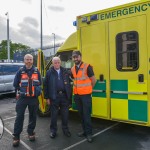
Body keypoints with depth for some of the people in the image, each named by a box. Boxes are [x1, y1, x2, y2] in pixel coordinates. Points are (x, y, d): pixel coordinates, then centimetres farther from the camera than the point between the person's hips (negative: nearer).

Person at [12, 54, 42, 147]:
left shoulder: (36, 71, 3)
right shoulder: (20, 71, -1)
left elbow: (39, 83, 12)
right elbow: (15, 84, 6)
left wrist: (37, 92, 6)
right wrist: (19, 93, 8)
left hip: (34, 98, 2)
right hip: (22, 98, -1)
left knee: (33, 116, 10)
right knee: (19, 116, -1)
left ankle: (31, 132, 28)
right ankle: (16, 136, 9)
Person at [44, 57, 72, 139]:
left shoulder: (65, 71, 6)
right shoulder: (49, 73, -1)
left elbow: (69, 83, 8)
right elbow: (46, 86, -2)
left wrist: (70, 95, 4)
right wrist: (47, 97, -4)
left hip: (64, 96, 2)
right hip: (54, 97, -2)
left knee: (65, 114, 11)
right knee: (54, 114, 9)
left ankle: (65, 129, 29)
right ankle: (53, 130, 25)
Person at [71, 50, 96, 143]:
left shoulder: (87, 67, -12)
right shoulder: (72, 69, 7)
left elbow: (93, 80, -6)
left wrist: (88, 89, 4)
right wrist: (77, 87, 12)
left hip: (86, 95, -6)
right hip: (77, 95, 6)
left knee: (86, 114, -2)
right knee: (81, 114, 14)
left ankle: (89, 133, 11)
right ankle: (85, 130, 28)